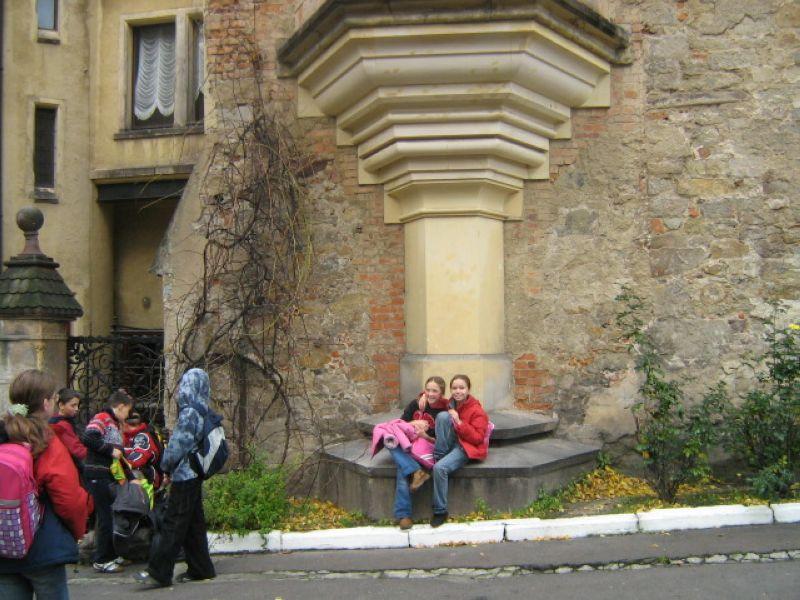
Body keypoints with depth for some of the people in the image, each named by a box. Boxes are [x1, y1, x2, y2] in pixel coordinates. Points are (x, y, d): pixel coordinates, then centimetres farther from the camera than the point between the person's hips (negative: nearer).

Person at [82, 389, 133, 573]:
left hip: (110, 476, 10)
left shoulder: (116, 424, 21)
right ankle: (101, 561, 2)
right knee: (105, 516, -6)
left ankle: (111, 555, 23)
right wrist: (110, 450, -17)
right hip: (97, 475, -10)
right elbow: (88, 439, -25)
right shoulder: (101, 418, -8)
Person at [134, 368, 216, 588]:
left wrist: (167, 468, -1)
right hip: (194, 475, 9)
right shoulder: (201, 412, 10)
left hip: (184, 475, -9)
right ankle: (200, 568, 18)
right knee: (193, 523, 13)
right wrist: (171, 469, 15)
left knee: (173, 524, -5)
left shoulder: (189, 413, -16)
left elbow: (178, 444, -16)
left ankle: (158, 572, -1)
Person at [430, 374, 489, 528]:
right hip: (450, 443, 5)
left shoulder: (477, 410, -11)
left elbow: (477, 438, -17)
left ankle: (440, 511, -17)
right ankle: (439, 455, -18)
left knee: (440, 468, -32)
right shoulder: (451, 404, 7)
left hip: (467, 448, -5)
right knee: (442, 415, -22)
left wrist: (459, 422, -24)